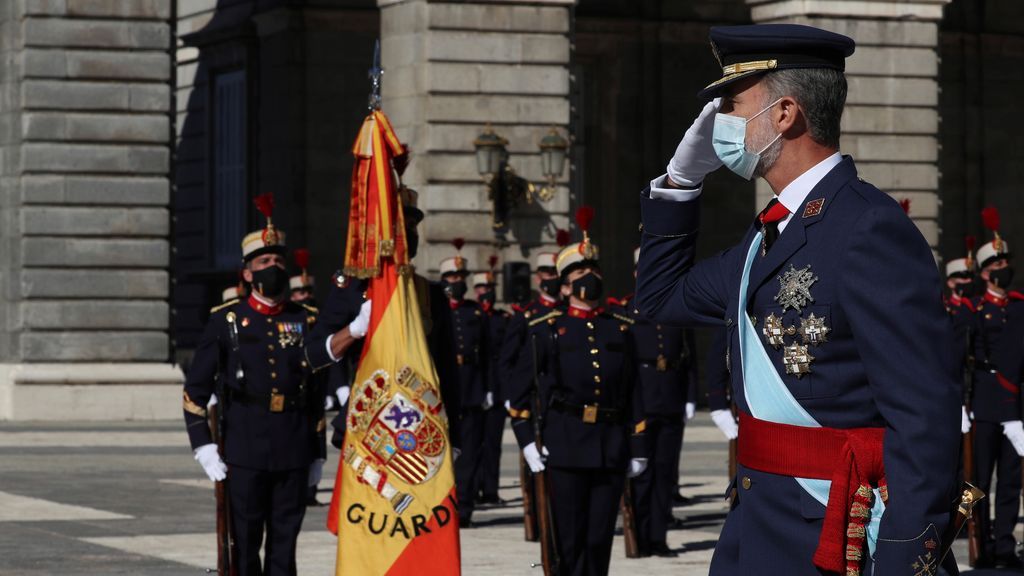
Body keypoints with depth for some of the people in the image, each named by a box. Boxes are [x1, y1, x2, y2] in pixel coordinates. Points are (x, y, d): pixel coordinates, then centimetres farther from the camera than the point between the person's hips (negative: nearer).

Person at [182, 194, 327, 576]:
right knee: (245, 545, 1)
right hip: (245, 452, -2)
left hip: (294, 454, 2)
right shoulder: (226, 321, 3)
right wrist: (203, 446, -5)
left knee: (285, 544, 5)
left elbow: (317, 393, 14)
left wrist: (318, 453, 12)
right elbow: (196, 389, 4)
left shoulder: (305, 322, 10)